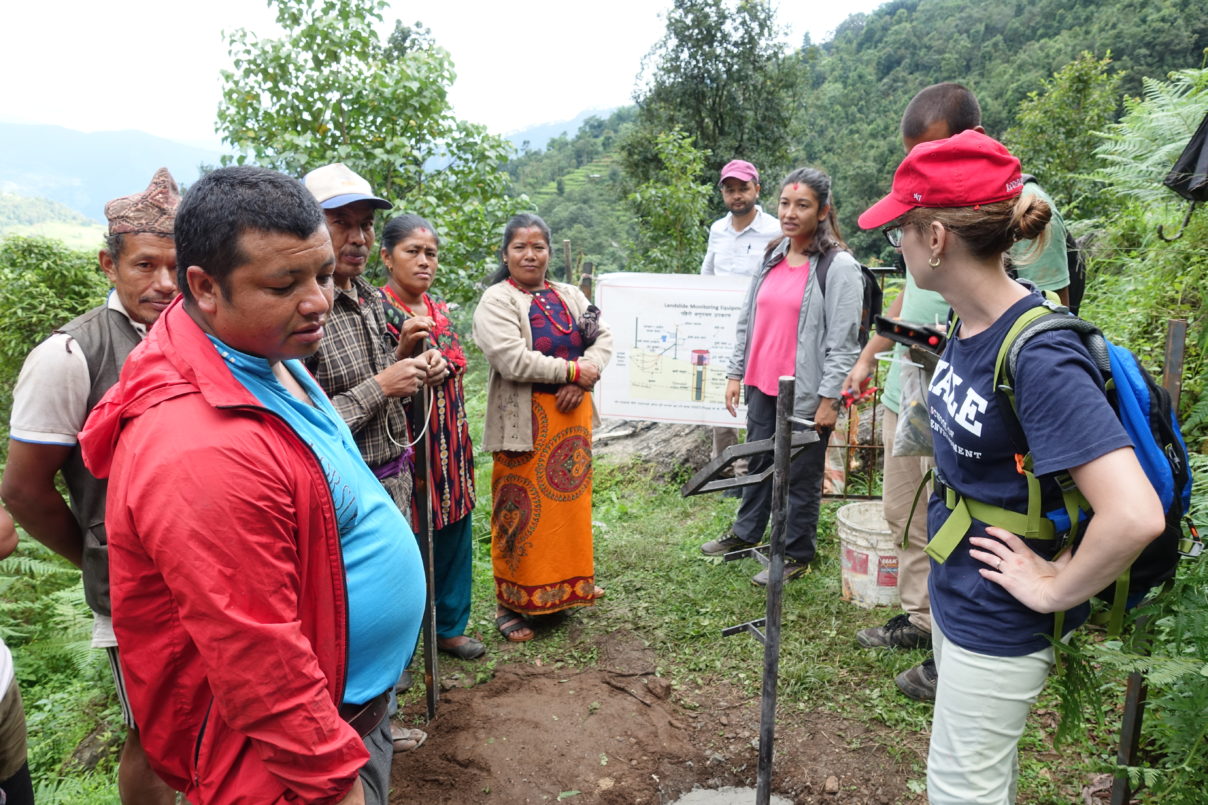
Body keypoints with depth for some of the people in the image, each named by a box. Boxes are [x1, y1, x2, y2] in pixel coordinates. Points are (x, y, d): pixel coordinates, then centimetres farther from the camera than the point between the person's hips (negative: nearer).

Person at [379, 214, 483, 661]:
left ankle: (449, 627, 35)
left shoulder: (438, 310, 10)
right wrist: (404, 351, -29)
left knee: (454, 536, 15)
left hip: (449, 445, 7)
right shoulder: (375, 310, -12)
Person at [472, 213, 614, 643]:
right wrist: (572, 370, -14)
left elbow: (603, 337, 5)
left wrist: (583, 379, -13)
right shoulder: (496, 301, -7)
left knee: (570, 499, 15)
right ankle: (511, 603, 15)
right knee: (521, 510, 0)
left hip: (572, 413, 6)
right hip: (525, 422, -6)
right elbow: (511, 360, -20)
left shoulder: (570, 296, 12)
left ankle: (569, 582, 34)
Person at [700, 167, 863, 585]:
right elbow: (748, 319, 15)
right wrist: (736, 373, 13)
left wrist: (829, 398, -16)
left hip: (805, 393, -7)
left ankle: (796, 554, 23)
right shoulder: (772, 257, 10)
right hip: (762, 384, 7)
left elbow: (843, 340, -14)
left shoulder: (839, 266, -12)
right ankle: (745, 532, 39)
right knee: (758, 461, 21)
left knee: (801, 475, 6)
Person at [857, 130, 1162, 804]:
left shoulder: (1040, 359, -30)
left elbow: (1136, 516, -36)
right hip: (955, 592, 8)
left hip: (999, 623, -8)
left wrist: (1054, 590, -23)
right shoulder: (972, 324, -2)